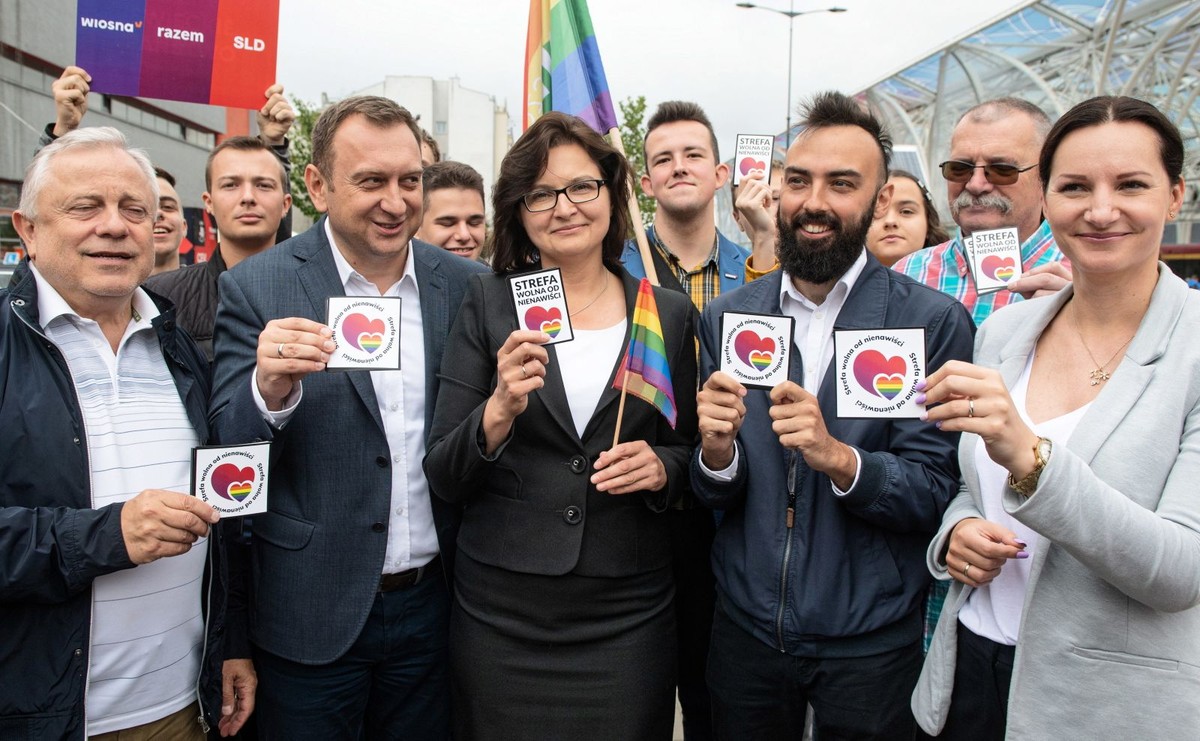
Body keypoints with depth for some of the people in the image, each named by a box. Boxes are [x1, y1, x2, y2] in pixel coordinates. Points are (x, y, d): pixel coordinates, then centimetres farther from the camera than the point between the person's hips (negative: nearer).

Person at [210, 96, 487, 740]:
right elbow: (227, 456, -11)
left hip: (430, 606, 3)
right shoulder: (256, 288, -8)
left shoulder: (465, 285, 0)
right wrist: (270, 389, -28)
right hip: (312, 614, -2)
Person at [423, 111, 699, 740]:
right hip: (500, 613, -1)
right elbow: (444, 478, -4)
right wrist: (500, 409, -22)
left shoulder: (669, 314, 2)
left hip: (629, 616, 1)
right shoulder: (488, 304, -2)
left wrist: (662, 467, -11)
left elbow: (686, 451, 10)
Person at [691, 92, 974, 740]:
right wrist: (716, 452, -21)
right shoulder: (725, 317, -1)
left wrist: (838, 458, -28)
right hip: (745, 627, 3)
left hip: (871, 640, -2)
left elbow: (935, 492, -11)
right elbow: (713, 493, 1)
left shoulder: (935, 321, -10)